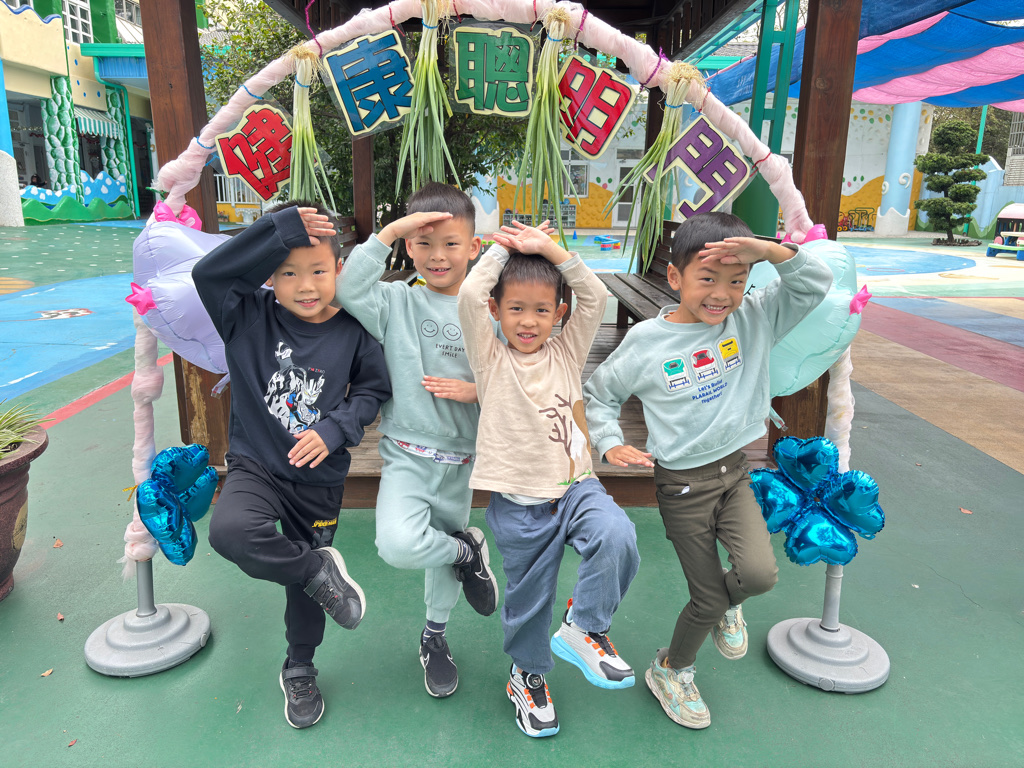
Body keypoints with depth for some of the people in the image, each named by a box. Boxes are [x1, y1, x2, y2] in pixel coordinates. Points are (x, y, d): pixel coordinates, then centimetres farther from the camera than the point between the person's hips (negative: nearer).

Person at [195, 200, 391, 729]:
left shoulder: (352, 331, -9)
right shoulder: (249, 316, -10)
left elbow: (372, 389, 0)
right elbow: (208, 272, -25)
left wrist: (335, 429, -17)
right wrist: (280, 229, -29)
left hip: (319, 476, 1)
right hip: (256, 465, 0)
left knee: (304, 585, 16)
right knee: (229, 532, -33)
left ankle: (299, 670, 44)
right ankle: (320, 570, -4)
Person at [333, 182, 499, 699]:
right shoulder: (398, 303, -6)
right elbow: (348, 290, -24)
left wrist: (476, 391, -17)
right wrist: (389, 230, -22)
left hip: (461, 459, 2)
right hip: (407, 454, -2)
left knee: (442, 563, 19)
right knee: (398, 546, -27)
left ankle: (434, 637, 47)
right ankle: (467, 550, 6)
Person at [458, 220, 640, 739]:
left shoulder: (566, 353, 6)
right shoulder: (491, 360, -2)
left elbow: (595, 298, -5)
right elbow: (469, 296, -16)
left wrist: (548, 248, -7)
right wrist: (502, 248, -4)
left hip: (575, 486, 2)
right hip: (519, 505, -1)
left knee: (618, 538, -28)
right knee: (528, 597, 12)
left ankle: (584, 627, -3)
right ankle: (527, 675, 42)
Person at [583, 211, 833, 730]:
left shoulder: (755, 320, -3)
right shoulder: (646, 341, -11)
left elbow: (816, 283, -10)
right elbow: (598, 394, 0)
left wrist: (767, 249, -25)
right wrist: (610, 444, -14)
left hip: (735, 472, 3)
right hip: (682, 483, -3)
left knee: (760, 574, -18)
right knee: (707, 599, 5)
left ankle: (726, 603, 23)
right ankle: (670, 670, 37)